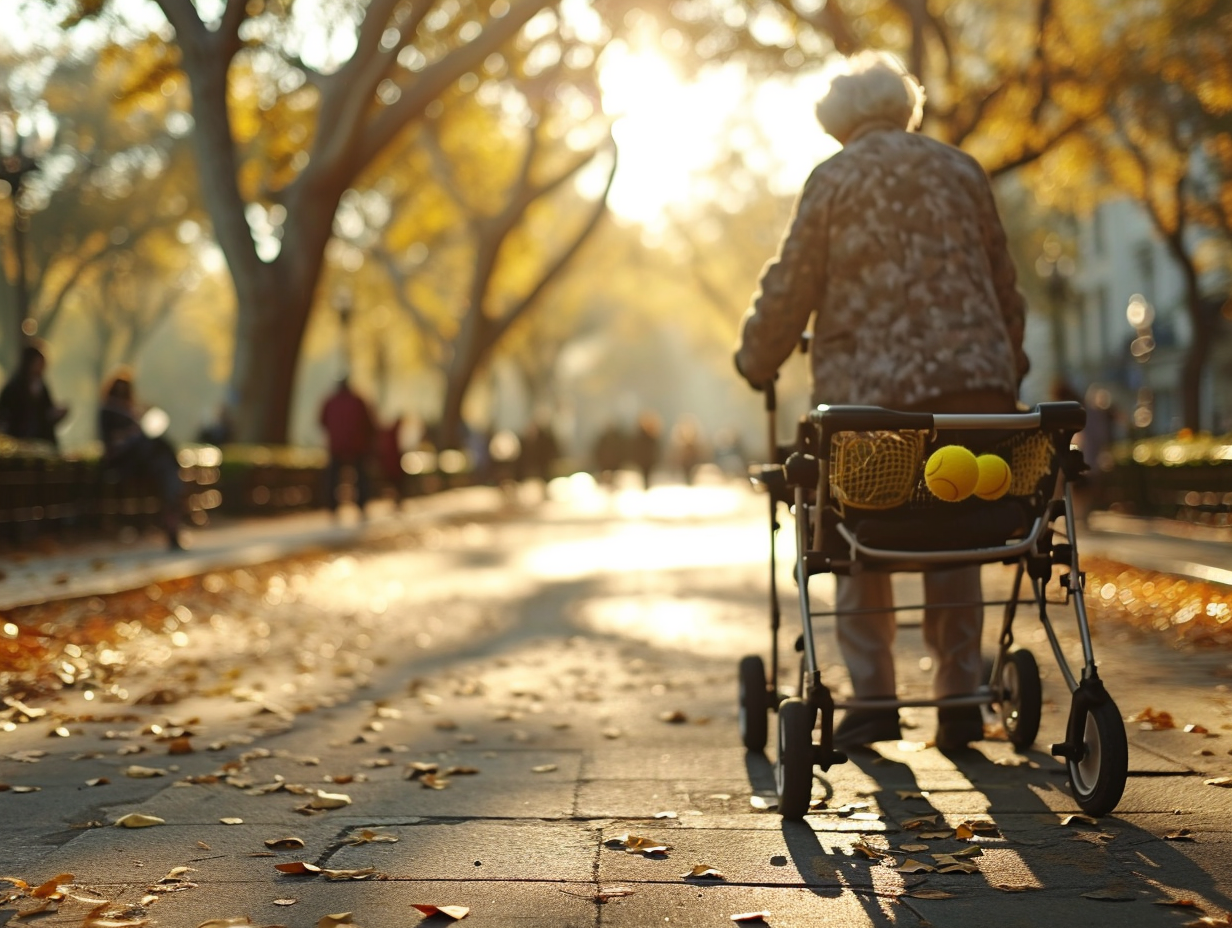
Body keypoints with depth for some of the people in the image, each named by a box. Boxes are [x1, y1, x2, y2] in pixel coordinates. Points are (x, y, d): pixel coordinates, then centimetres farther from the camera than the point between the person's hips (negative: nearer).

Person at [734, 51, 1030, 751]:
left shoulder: (833, 179, 4)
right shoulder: (961, 170, 14)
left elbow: (792, 286, 1)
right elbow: (1004, 283, 18)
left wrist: (757, 360, 16)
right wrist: (1009, 369, 29)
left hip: (870, 385, -3)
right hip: (971, 378, 3)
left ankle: (873, 702, 6)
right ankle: (961, 700, 9)